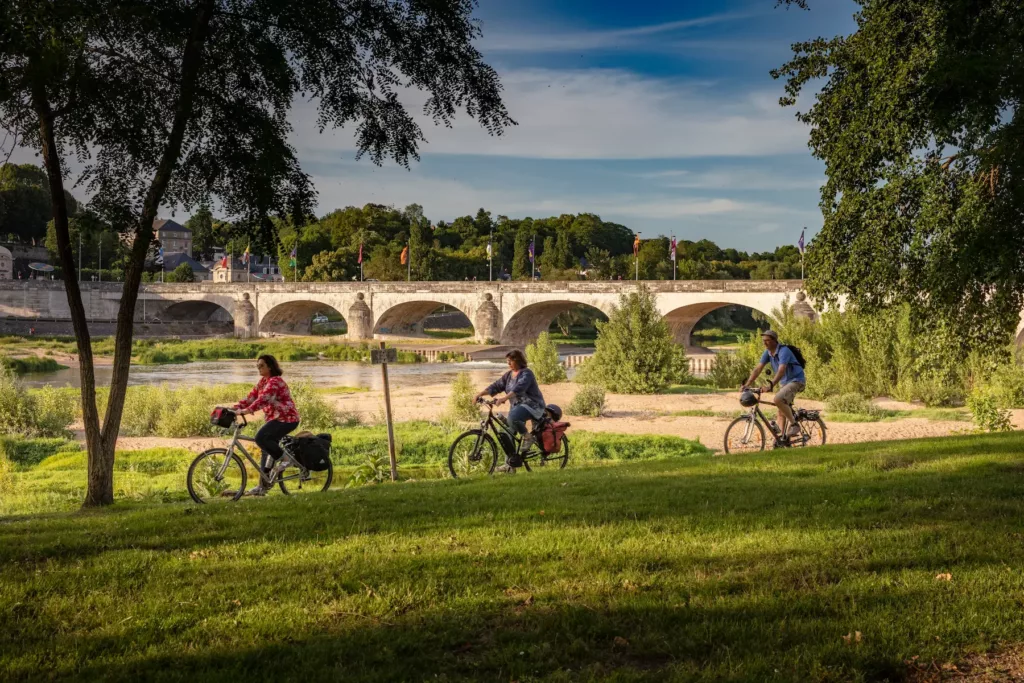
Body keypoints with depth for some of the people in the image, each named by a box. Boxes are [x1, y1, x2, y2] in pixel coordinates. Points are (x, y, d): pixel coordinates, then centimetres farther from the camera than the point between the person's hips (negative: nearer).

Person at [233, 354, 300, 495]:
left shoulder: (275, 381, -16)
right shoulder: (263, 381, 14)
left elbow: (263, 399, -30)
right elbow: (251, 396, 7)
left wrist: (248, 410, -41)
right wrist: (236, 408, -6)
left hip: (286, 419, -10)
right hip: (275, 419, 10)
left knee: (261, 438, -25)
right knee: (267, 450, 8)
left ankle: (284, 456, -6)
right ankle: (263, 486, 13)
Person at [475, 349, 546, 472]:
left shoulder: (526, 374, -14)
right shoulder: (508, 375, 12)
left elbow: (518, 389, -30)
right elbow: (496, 386, 5)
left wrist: (504, 398, -43)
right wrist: (481, 394, -9)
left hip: (532, 405, -9)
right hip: (517, 406, 9)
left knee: (513, 418, -36)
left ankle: (528, 437, -12)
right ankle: (510, 464, 10)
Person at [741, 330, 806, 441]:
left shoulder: (783, 351, -24)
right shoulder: (767, 353, -1)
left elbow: (781, 370, -37)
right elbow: (758, 369, -4)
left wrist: (771, 385, -49)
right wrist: (746, 385, -15)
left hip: (796, 380, -9)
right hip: (784, 382, 9)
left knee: (778, 399, -29)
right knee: (781, 412, 6)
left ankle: (794, 424, -14)